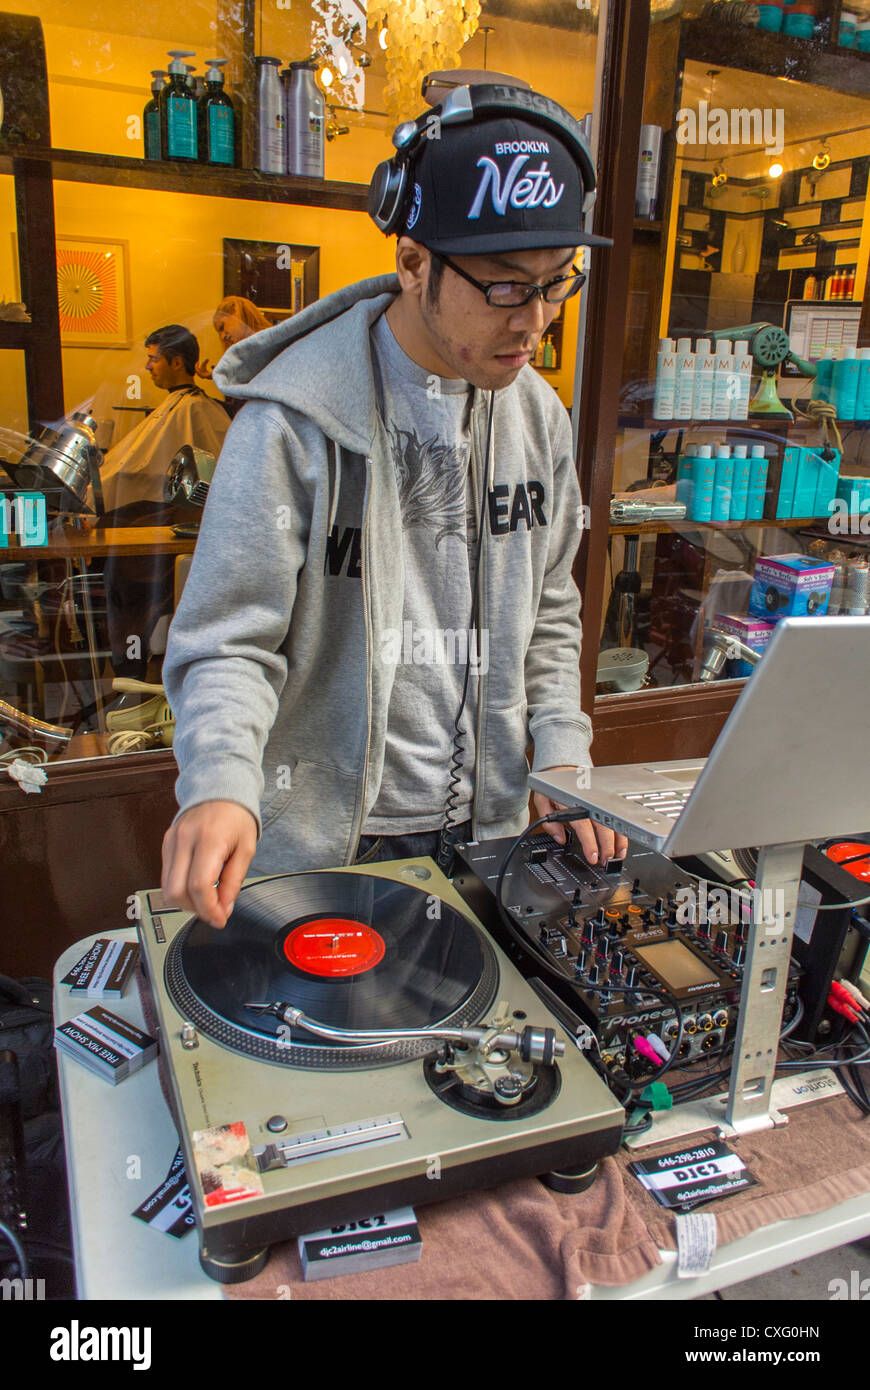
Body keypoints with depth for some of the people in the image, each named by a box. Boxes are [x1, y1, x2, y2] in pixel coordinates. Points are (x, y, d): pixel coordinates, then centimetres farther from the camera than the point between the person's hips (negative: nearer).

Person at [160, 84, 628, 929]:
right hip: (323, 839, -5)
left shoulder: (536, 415, 1)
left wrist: (563, 760, 0)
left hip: (484, 827, 5)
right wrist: (222, 785, -35)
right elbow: (230, 643, -17)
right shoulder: (296, 422, -18)